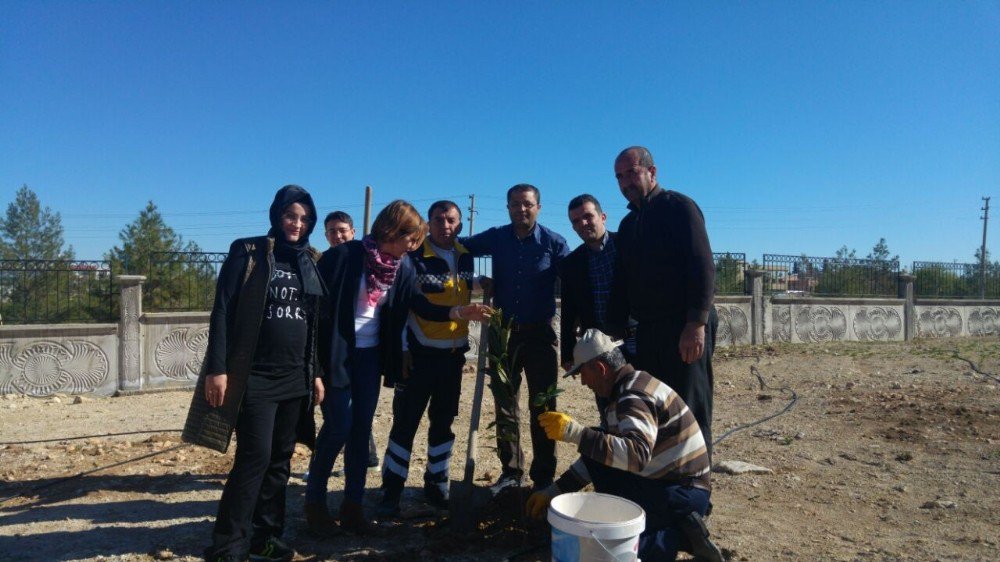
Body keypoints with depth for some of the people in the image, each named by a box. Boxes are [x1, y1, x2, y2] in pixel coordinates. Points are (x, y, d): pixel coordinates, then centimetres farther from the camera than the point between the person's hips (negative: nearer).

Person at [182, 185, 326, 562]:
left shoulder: (310, 262, 11)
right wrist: (217, 368, -14)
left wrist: (316, 372, 13)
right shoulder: (248, 252, -4)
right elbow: (222, 311, -8)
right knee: (255, 457, -7)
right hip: (254, 376, -5)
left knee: (280, 460, 9)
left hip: (295, 378, 5)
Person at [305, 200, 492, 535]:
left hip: (371, 355, 6)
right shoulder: (344, 255, -16)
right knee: (338, 427, -4)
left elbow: (420, 304, -3)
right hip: (335, 353, -5)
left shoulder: (401, 266, 2)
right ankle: (314, 501, 17)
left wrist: (457, 312, -20)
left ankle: (353, 505, 19)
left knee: (362, 428, 8)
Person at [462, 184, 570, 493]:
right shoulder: (496, 238, 1)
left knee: (542, 407, 4)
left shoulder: (554, 242, -5)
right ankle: (510, 471, 23)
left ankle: (544, 476, 15)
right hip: (504, 332, 3)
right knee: (505, 406, 10)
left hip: (540, 334, -3)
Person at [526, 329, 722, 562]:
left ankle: (679, 536, -6)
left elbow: (636, 455, -39)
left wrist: (575, 432, -40)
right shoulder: (623, 391, 11)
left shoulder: (634, 397, -21)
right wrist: (554, 491, 13)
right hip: (663, 484, 10)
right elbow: (602, 450, 16)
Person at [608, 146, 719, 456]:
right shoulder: (628, 224, 18)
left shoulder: (678, 206, -5)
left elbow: (703, 267, -15)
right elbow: (621, 284, 18)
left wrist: (696, 323, -22)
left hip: (685, 330, -8)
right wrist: (615, 333, 13)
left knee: (689, 412, -4)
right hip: (647, 331, 8)